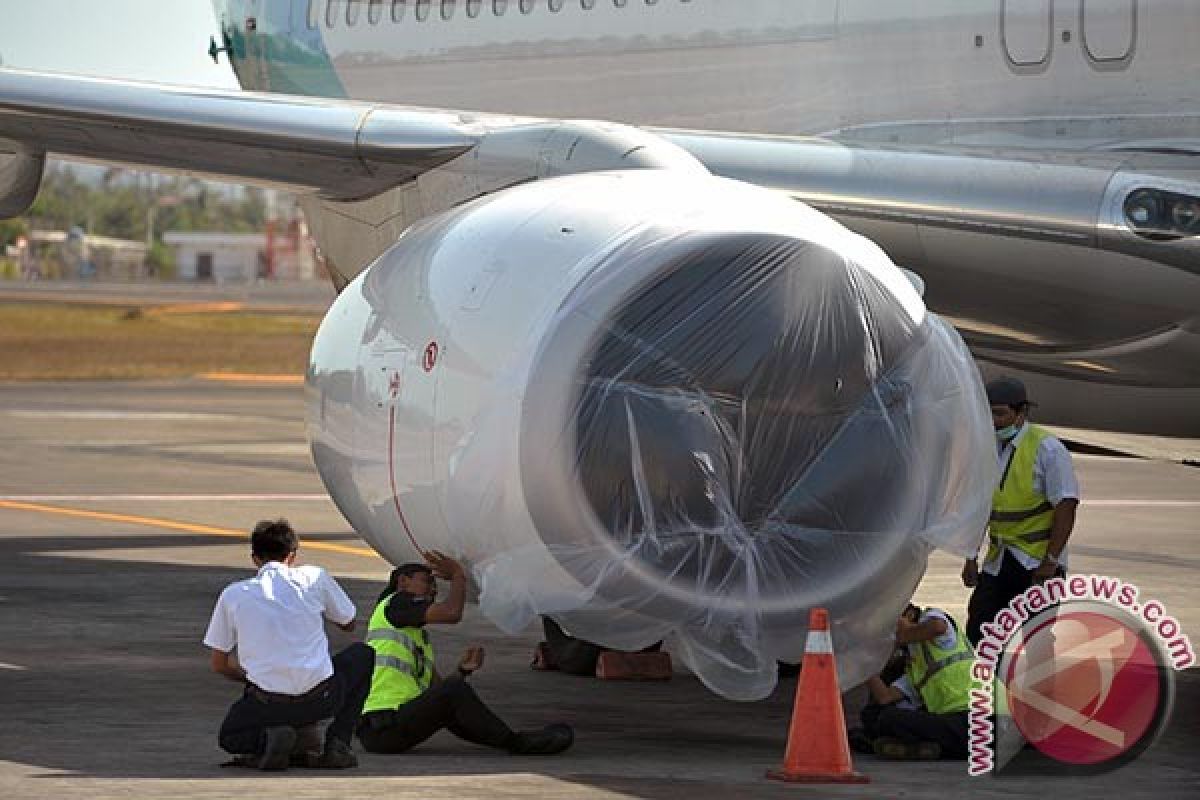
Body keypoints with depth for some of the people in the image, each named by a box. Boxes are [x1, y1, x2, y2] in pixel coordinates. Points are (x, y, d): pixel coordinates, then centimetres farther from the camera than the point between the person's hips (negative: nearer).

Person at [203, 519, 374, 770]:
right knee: (362, 654, 29)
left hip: (268, 702, 1)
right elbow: (349, 624, 22)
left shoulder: (233, 594, 7)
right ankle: (337, 743, 14)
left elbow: (219, 665, 13)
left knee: (229, 737, 32)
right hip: (321, 699, -1)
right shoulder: (314, 577, 5)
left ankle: (266, 740, -4)